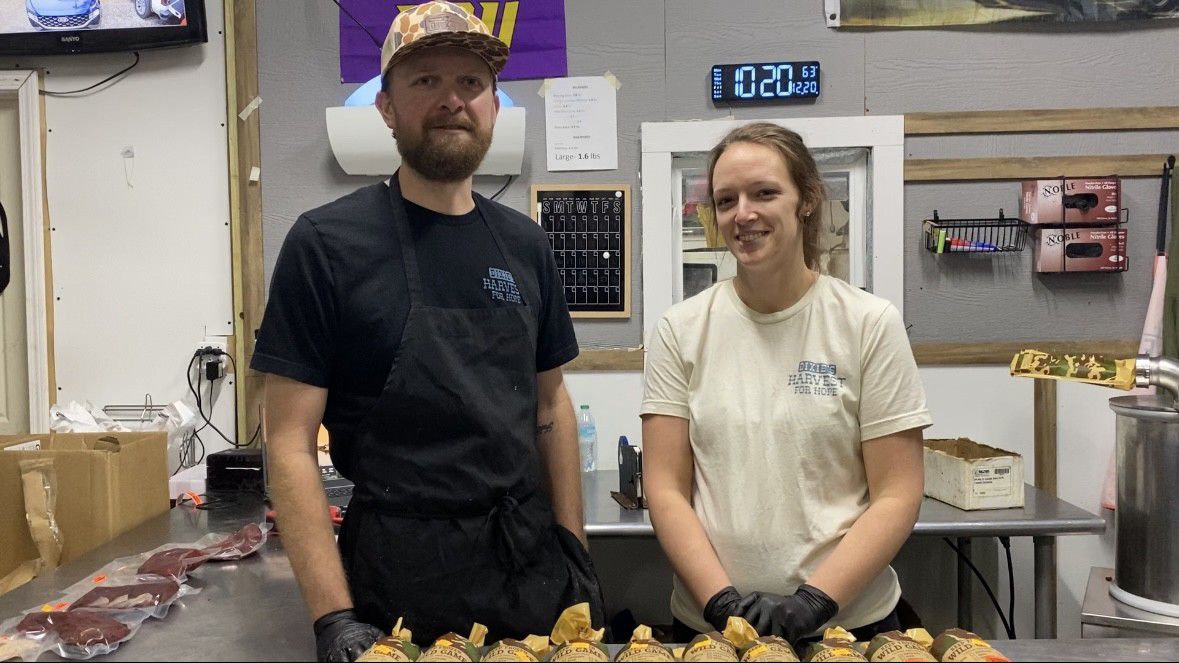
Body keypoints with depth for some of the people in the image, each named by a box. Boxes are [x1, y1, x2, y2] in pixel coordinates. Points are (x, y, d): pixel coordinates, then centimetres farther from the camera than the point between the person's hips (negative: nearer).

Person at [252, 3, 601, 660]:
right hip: (402, 573, -4)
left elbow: (550, 403, 10)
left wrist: (574, 549, 5)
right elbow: (291, 441, -11)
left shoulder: (524, 244, 3)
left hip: (535, 563, 5)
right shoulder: (327, 242, -10)